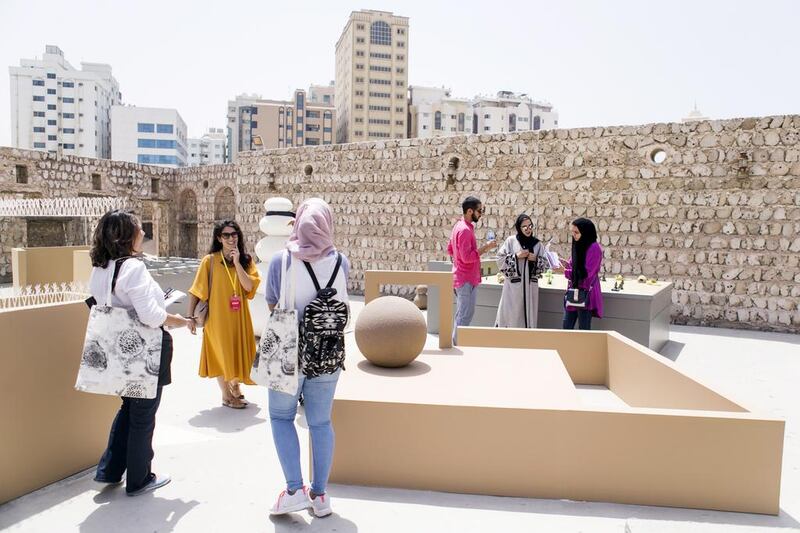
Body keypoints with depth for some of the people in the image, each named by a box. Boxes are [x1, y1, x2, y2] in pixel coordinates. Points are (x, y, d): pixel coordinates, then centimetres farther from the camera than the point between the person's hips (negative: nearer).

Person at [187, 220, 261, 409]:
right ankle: (226, 396, 21)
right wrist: (191, 316, -8)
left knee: (238, 350, 15)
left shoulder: (246, 260, 2)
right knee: (222, 352, 6)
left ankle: (235, 386, 40)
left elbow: (249, 286, -13)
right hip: (218, 315, -3)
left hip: (239, 316, 3)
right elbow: (196, 291, -6)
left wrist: (237, 262, -18)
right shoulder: (210, 260, -7)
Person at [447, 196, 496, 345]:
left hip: (460, 278, 10)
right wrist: (485, 247, -18)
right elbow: (467, 257, -25)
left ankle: (455, 343, 24)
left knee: (460, 315, 17)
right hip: (467, 279, -10)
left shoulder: (459, 226, 12)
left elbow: (450, 250, 20)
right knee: (465, 316, -5)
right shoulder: (465, 230, -19)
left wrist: (479, 250, 16)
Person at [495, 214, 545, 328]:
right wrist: (516, 256, -11)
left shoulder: (537, 244, 7)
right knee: (511, 314, 0)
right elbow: (500, 260, -2)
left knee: (528, 314, 5)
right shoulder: (511, 241, -1)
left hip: (530, 286, 3)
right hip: (513, 285, -2)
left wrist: (536, 259, -8)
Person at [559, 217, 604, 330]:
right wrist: (567, 264, -1)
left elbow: (586, 273, -18)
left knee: (583, 329, 0)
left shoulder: (594, 248, -15)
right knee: (567, 327, 9)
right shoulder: (579, 245, 11)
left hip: (586, 294, -8)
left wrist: (565, 271, -18)